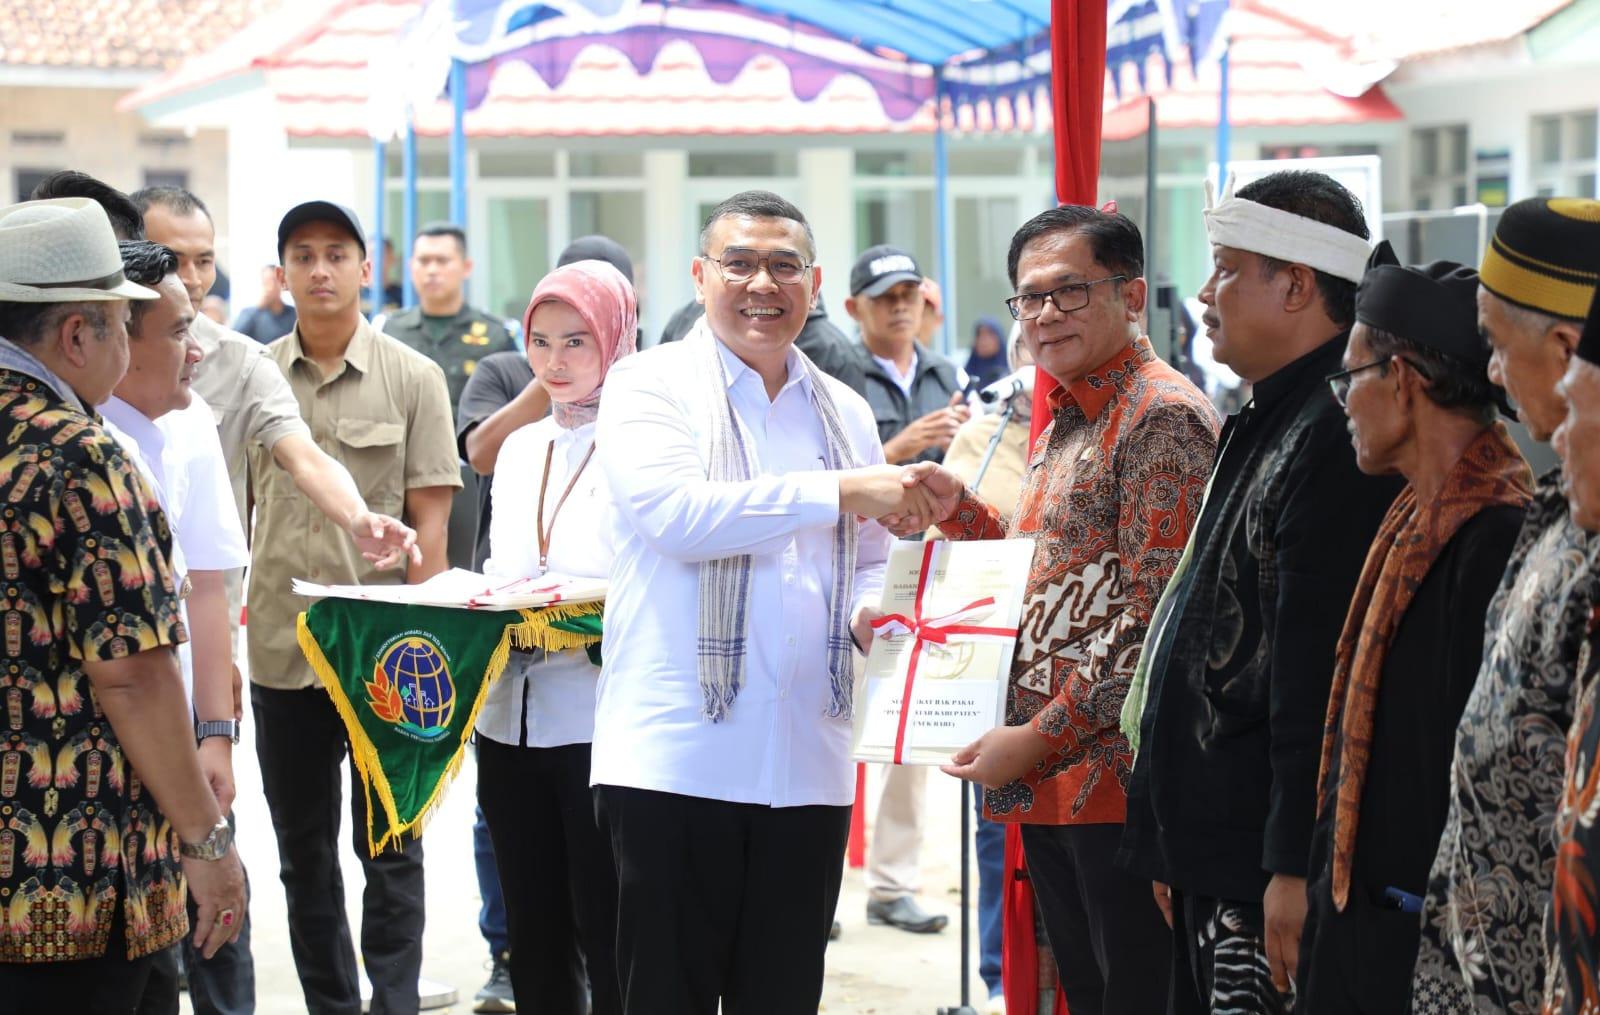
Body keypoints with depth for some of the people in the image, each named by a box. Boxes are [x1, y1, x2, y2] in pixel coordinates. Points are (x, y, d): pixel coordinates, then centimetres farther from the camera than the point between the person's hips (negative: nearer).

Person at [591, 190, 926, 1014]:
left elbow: (871, 564, 23)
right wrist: (836, 492, -19)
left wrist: (871, 609, 0)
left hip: (808, 765, 5)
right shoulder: (649, 385, 0)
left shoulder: (844, 412, 16)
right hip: (675, 759, -5)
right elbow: (677, 512, -17)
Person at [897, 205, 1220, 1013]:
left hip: (1116, 777, -9)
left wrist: (1041, 739, -18)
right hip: (1047, 783, 9)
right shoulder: (1062, 422, 18)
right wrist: (960, 512, 13)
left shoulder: (1162, 415, -12)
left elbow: (1155, 616, -19)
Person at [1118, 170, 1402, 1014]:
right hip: (1213, 853, 10)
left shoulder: (1333, 438, -17)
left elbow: (1318, 677, -23)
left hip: (1264, 876, -10)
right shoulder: (1269, 424, 17)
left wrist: (1294, 869, -25)